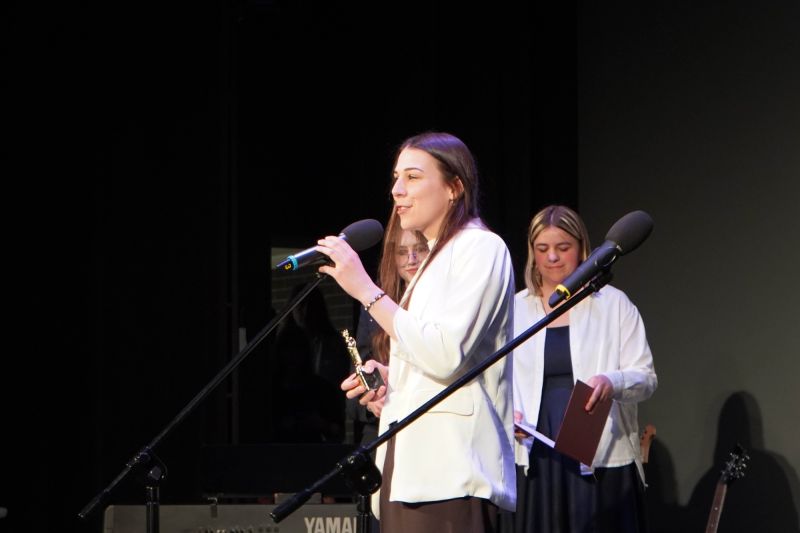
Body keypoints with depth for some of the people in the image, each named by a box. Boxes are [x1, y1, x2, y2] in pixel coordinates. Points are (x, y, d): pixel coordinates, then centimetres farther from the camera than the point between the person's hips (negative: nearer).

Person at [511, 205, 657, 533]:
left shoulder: (613, 303, 6)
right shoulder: (515, 309, 13)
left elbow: (646, 379, 1)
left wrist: (612, 382, -21)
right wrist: (506, 413, -7)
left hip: (601, 460, -2)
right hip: (536, 460, 2)